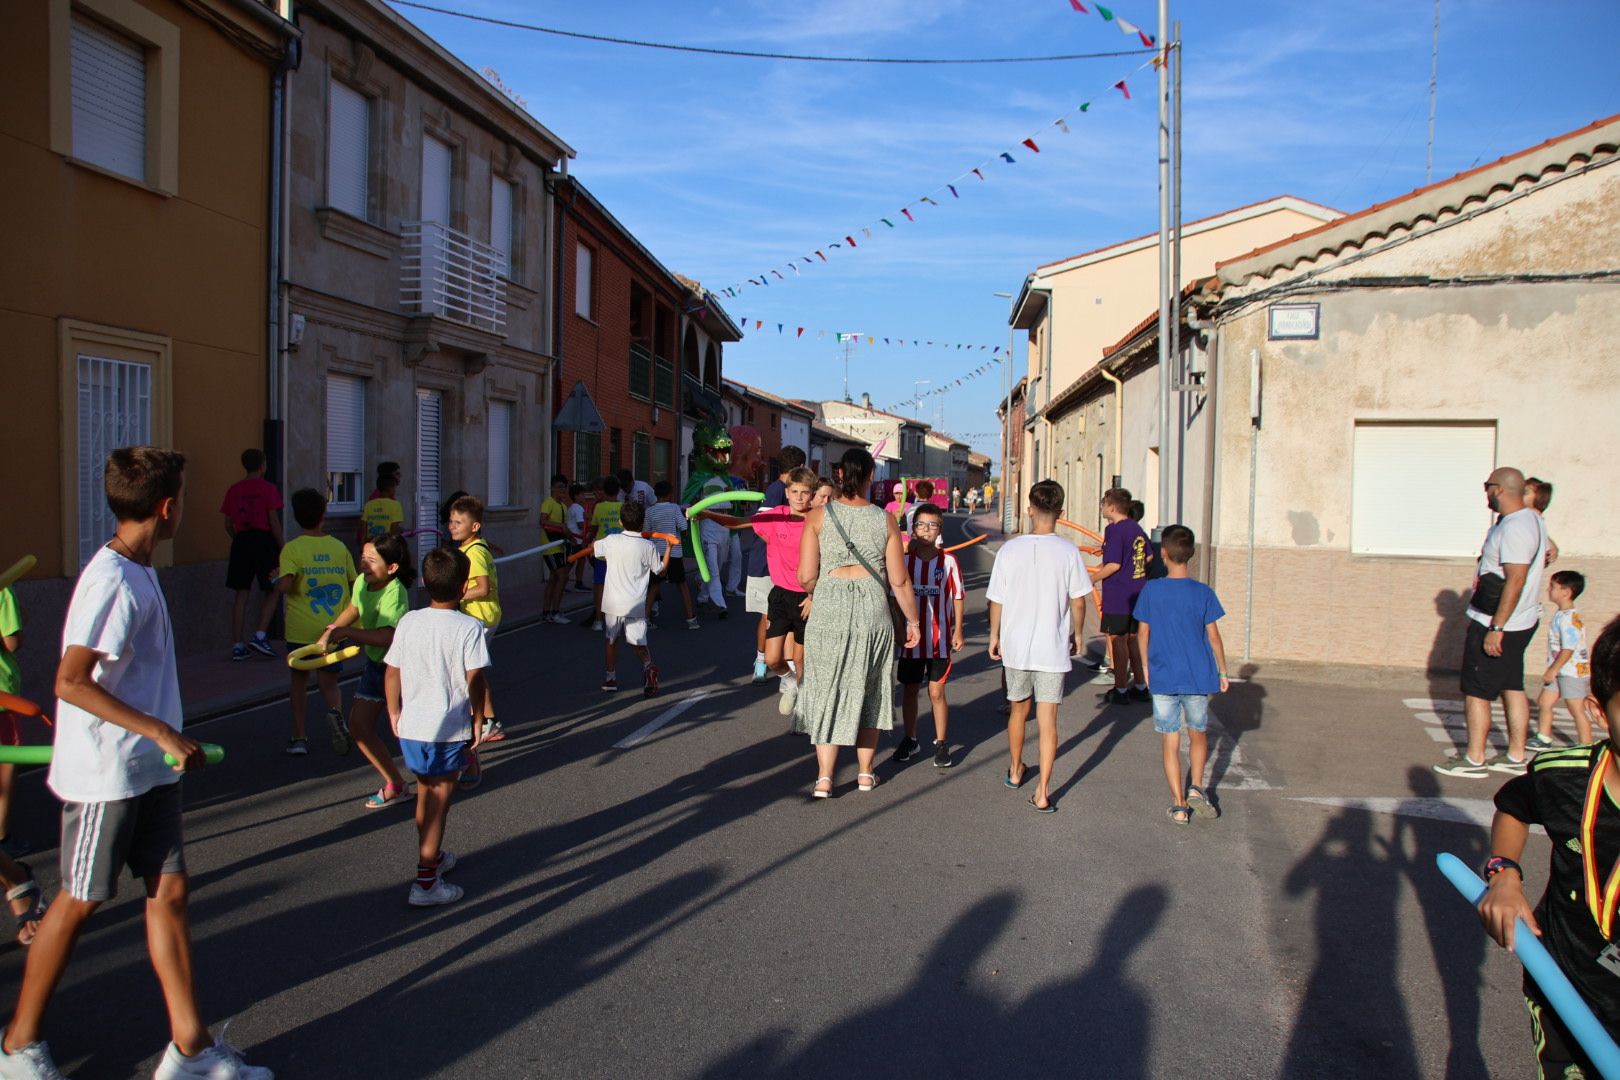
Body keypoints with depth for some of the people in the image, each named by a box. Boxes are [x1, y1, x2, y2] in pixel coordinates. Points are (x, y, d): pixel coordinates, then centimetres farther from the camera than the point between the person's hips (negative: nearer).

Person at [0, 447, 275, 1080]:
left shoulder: (137, 572, 8)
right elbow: (70, 681, -26)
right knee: (80, 902, 7)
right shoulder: (113, 581, -20)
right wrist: (162, 732, -27)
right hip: (105, 775, -8)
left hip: (149, 771, 8)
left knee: (169, 893, 8)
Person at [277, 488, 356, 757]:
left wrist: (275, 580, 1)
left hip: (301, 630, -1)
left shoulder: (292, 549, -7)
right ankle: (335, 712, -23)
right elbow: (354, 584, 7)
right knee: (328, 683, 10)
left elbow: (285, 585, -21)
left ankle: (299, 737, 20)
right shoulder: (339, 547, 2)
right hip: (333, 629, 1)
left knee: (299, 681, 18)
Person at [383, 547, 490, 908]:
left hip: (411, 727, 5)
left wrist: (394, 712, 16)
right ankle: (425, 883, 3)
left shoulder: (408, 622, 0)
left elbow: (392, 673, 4)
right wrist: (477, 718, -1)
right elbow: (474, 680, -14)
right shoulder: (470, 628, -13)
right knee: (440, 802, 4)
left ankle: (433, 856, 42)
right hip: (450, 729, -5)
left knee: (425, 794, 23)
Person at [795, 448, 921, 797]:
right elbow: (899, 581, 1)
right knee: (869, 693, 16)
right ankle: (865, 773, 26)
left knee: (828, 691, 9)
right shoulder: (885, 520, -1)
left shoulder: (818, 516, -4)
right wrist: (912, 621, 14)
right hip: (873, 612, 1)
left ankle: (824, 778, 6)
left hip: (829, 611, -1)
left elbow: (806, 577, -6)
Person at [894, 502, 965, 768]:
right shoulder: (905, 560, -1)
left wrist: (958, 631, -1)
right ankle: (910, 740, 27)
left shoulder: (948, 561, -5)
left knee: (936, 692, 2)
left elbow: (958, 597, 1)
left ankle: (941, 743, 15)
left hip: (939, 638, -2)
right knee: (909, 690, 12)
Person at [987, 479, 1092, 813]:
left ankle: (1016, 771, 39)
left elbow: (997, 600, -1)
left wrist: (994, 636, 13)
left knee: (1018, 710, 21)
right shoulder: (1068, 552, -9)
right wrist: (1077, 634, 13)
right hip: (1053, 649, -2)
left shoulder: (1010, 550, -7)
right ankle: (1042, 792, 1)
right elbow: (1078, 600, -3)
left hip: (1015, 646, 2)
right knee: (1048, 720, 3)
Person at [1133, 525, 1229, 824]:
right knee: (1198, 734, 21)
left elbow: (1143, 634, 0)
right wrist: (1222, 671, 11)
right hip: (1198, 676, 1)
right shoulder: (1203, 592, -5)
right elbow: (1213, 636, -1)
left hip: (1163, 678, 0)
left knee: (1170, 741, 6)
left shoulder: (1151, 590, -5)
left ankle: (1179, 805, 7)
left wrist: (1146, 666, 15)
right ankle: (1196, 786, 8)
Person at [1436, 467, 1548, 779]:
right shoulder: (1533, 519, 10)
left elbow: (1515, 581, -27)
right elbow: (1544, 557, 26)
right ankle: (1515, 756, 22)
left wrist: (1496, 628, -26)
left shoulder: (1514, 528, -23)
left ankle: (1474, 759, 5)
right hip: (1522, 622, 10)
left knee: (1476, 690, -2)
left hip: (1498, 625, -10)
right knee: (1512, 687, 15)